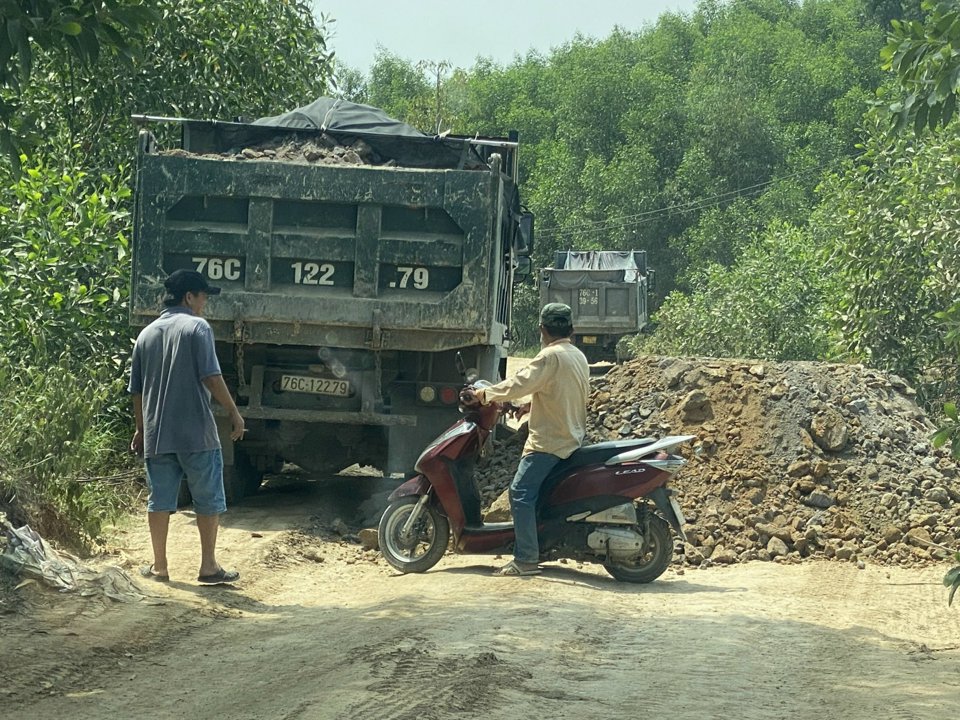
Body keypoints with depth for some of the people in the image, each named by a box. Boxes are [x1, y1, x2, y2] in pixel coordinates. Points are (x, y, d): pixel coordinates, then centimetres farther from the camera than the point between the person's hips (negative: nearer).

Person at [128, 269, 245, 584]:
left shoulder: (147, 334, 12)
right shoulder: (196, 326, -5)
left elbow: (136, 389, 14)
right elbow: (211, 376, -14)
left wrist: (141, 428, 23)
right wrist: (234, 412, -7)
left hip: (156, 434, 5)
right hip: (196, 432, -5)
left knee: (160, 500, 10)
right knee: (208, 499, 4)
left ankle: (159, 566, 13)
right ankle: (209, 566, 4)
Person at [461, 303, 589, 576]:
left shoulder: (551, 356, -13)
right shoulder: (579, 357, 15)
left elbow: (519, 383, -21)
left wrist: (482, 395, -13)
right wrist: (533, 405, 23)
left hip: (549, 440, -10)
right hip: (573, 437, 10)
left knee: (521, 492, -13)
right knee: (535, 491, 19)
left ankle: (526, 559, -18)